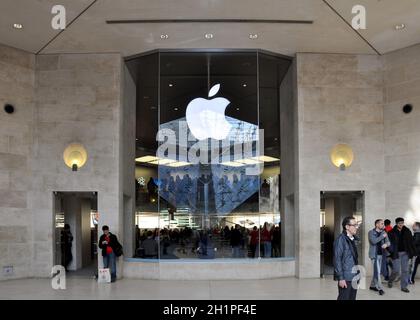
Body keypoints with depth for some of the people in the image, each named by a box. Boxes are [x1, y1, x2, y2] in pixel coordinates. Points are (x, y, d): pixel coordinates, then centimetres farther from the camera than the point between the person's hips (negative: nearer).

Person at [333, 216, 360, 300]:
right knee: (344, 298, -4)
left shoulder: (353, 239, 12)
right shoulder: (340, 239, -12)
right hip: (345, 277, -8)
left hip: (354, 276, 8)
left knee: (352, 298, 10)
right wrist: (340, 278, -18)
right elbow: (337, 260, -15)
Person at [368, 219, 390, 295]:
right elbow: (374, 241, -20)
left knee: (376, 271, 13)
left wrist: (386, 244, -16)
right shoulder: (371, 232, -7)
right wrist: (382, 236, -15)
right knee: (377, 272, -7)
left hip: (381, 254, 6)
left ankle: (373, 285, 25)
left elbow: (388, 242, 7)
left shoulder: (384, 232, 9)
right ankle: (380, 288, -2)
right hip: (374, 254, -6)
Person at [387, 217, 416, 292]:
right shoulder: (392, 233, -6)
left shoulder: (407, 231, 2)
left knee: (405, 270, 6)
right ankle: (390, 281, 24)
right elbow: (390, 243, -8)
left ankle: (404, 286, 16)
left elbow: (411, 242, 5)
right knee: (396, 270, -3)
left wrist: (413, 252, 0)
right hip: (396, 253, -3)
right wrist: (390, 252, -22)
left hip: (405, 253, 3)